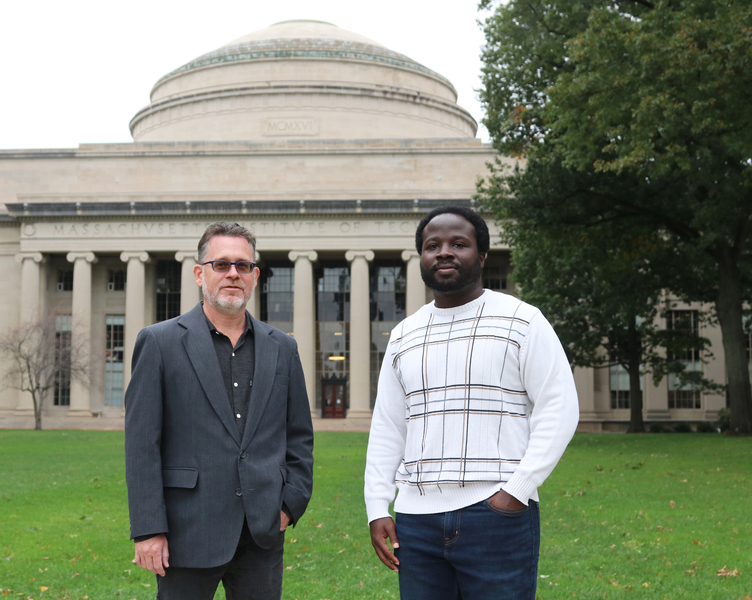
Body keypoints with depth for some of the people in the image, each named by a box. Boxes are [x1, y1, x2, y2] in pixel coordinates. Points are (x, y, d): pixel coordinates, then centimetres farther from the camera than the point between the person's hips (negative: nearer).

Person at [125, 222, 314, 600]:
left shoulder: (282, 348, 11)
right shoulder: (160, 342, -1)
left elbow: (299, 436, 15)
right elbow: (141, 442, -5)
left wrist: (292, 502, 3)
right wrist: (148, 529, -10)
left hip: (263, 535, 3)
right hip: (189, 535, -3)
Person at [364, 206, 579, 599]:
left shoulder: (522, 321, 1)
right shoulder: (403, 336, 15)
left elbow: (560, 408, -5)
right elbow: (387, 428, 15)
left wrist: (518, 489, -14)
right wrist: (377, 509, 5)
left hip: (498, 515, -4)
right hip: (416, 519, 4)